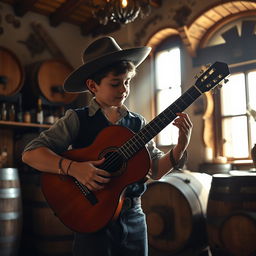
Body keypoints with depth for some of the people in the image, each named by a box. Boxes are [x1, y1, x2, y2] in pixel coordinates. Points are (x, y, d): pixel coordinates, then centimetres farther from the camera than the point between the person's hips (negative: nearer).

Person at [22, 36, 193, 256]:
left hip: (133, 218, 4)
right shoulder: (77, 119, -7)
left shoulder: (138, 123, 4)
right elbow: (30, 153, -13)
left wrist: (181, 147, -11)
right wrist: (73, 167, -27)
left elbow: (156, 170, 5)